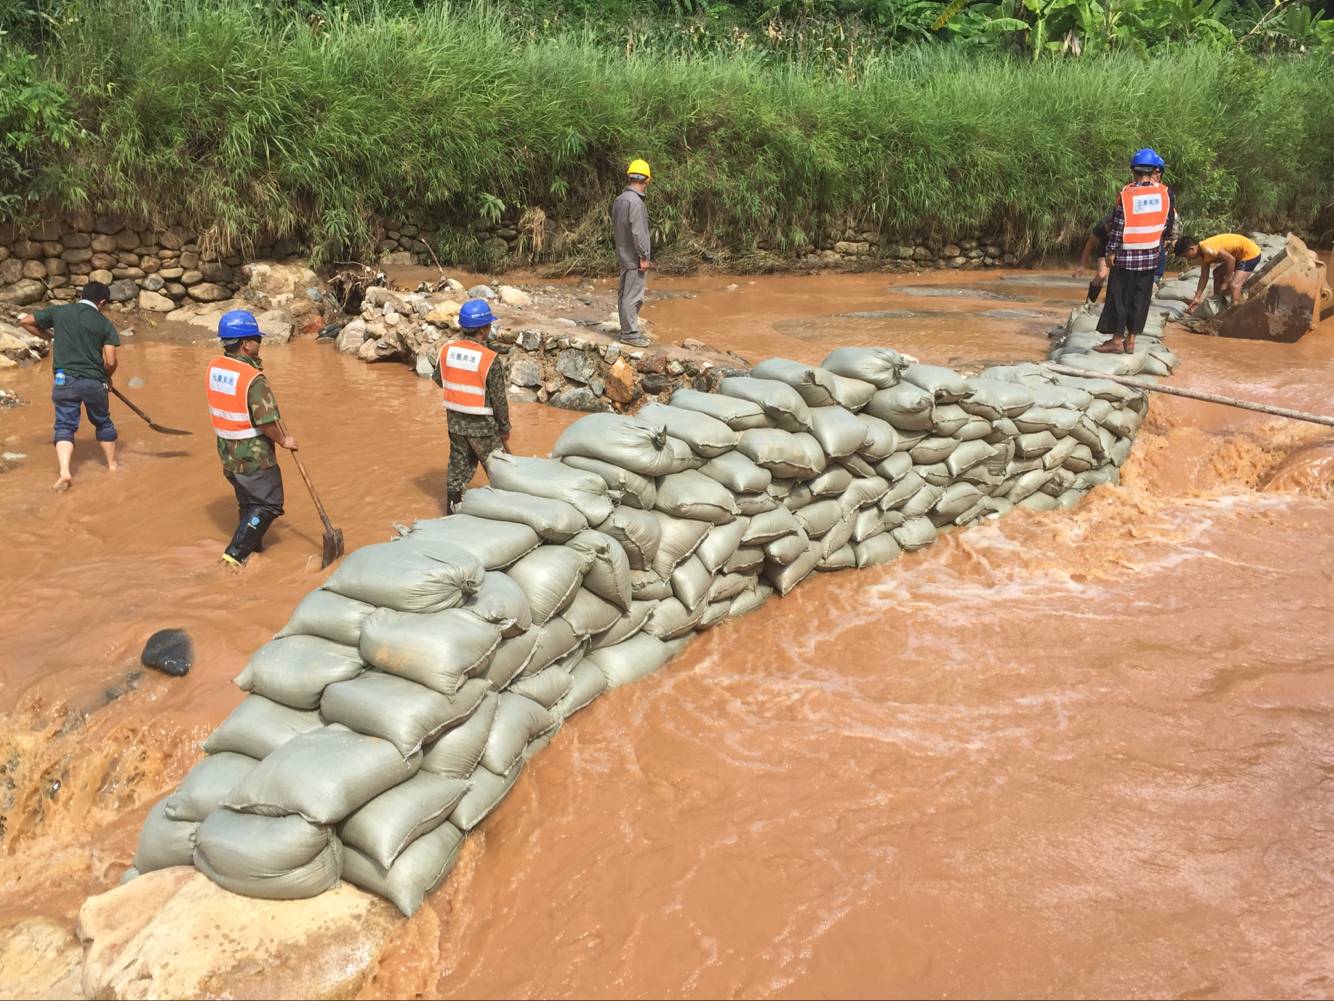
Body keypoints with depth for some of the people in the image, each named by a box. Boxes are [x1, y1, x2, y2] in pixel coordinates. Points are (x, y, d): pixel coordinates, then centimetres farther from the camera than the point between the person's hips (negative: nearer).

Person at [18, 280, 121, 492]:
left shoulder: (58, 312, 5)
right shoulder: (105, 324, -1)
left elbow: (24, 321, 15)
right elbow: (110, 362, -7)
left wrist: (50, 336, 27)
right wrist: (107, 378, 13)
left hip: (64, 380, 1)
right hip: (94, 382, -1)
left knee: (65, 426, 4)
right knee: (103, 423, 20)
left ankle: (64, 472, -14)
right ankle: (112, 465, 29)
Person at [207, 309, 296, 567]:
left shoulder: (214, 367, -1)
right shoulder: (253, 379, -25)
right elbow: (267, 422, -22)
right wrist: (284, 440, -5)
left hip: (227, 452, 8)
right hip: (253, 454, -8)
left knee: (248, 501, 24)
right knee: (268, 504, 6)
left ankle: (251, 546, 36)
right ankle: (235, 554, 3)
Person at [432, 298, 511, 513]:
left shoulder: (446, 350, -6)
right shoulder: (491, 360, -22)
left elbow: (439, 379, 10)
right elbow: (499, 399, -15)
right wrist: (505, 427, -2)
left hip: (455, 422, 6)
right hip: (482, 427, -6)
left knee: (458, 467, 18)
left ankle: (452, 511, 26)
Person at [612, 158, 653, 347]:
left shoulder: (619, 199, 9)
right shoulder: (635, 201, -19)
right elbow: (638, 232, -22)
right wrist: (644, 257, -17)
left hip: (623, 255, 10)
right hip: (634, 257, -10)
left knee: (624, 294, 14)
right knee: (633, 296, -5)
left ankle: (627, 329, 23)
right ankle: (630, 333, -2)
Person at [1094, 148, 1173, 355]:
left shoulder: (1125, 194, -12)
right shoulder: (1164, 193, -2)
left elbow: (1118, 225, -10)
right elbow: (1166, 222, 5)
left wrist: (1111, 251, -3)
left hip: (1126, 254, -3)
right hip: (1151, 255, 4)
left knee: (1119, 295, 4)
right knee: (1140, 297, 9)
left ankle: (1117, 339, 5)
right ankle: (1131, 340, 12)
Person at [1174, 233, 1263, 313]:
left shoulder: (1207, 250, -27)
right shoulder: (1203, 253, 4)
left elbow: (1231, 259, -29)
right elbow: (1204, 276, 7)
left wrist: (1225, 283, -21)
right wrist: (1197, 298, 4)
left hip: (1251, 253, -11)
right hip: (1240, 254, 11)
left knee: (1234, 285, -22)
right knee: (1217, 273, 24)